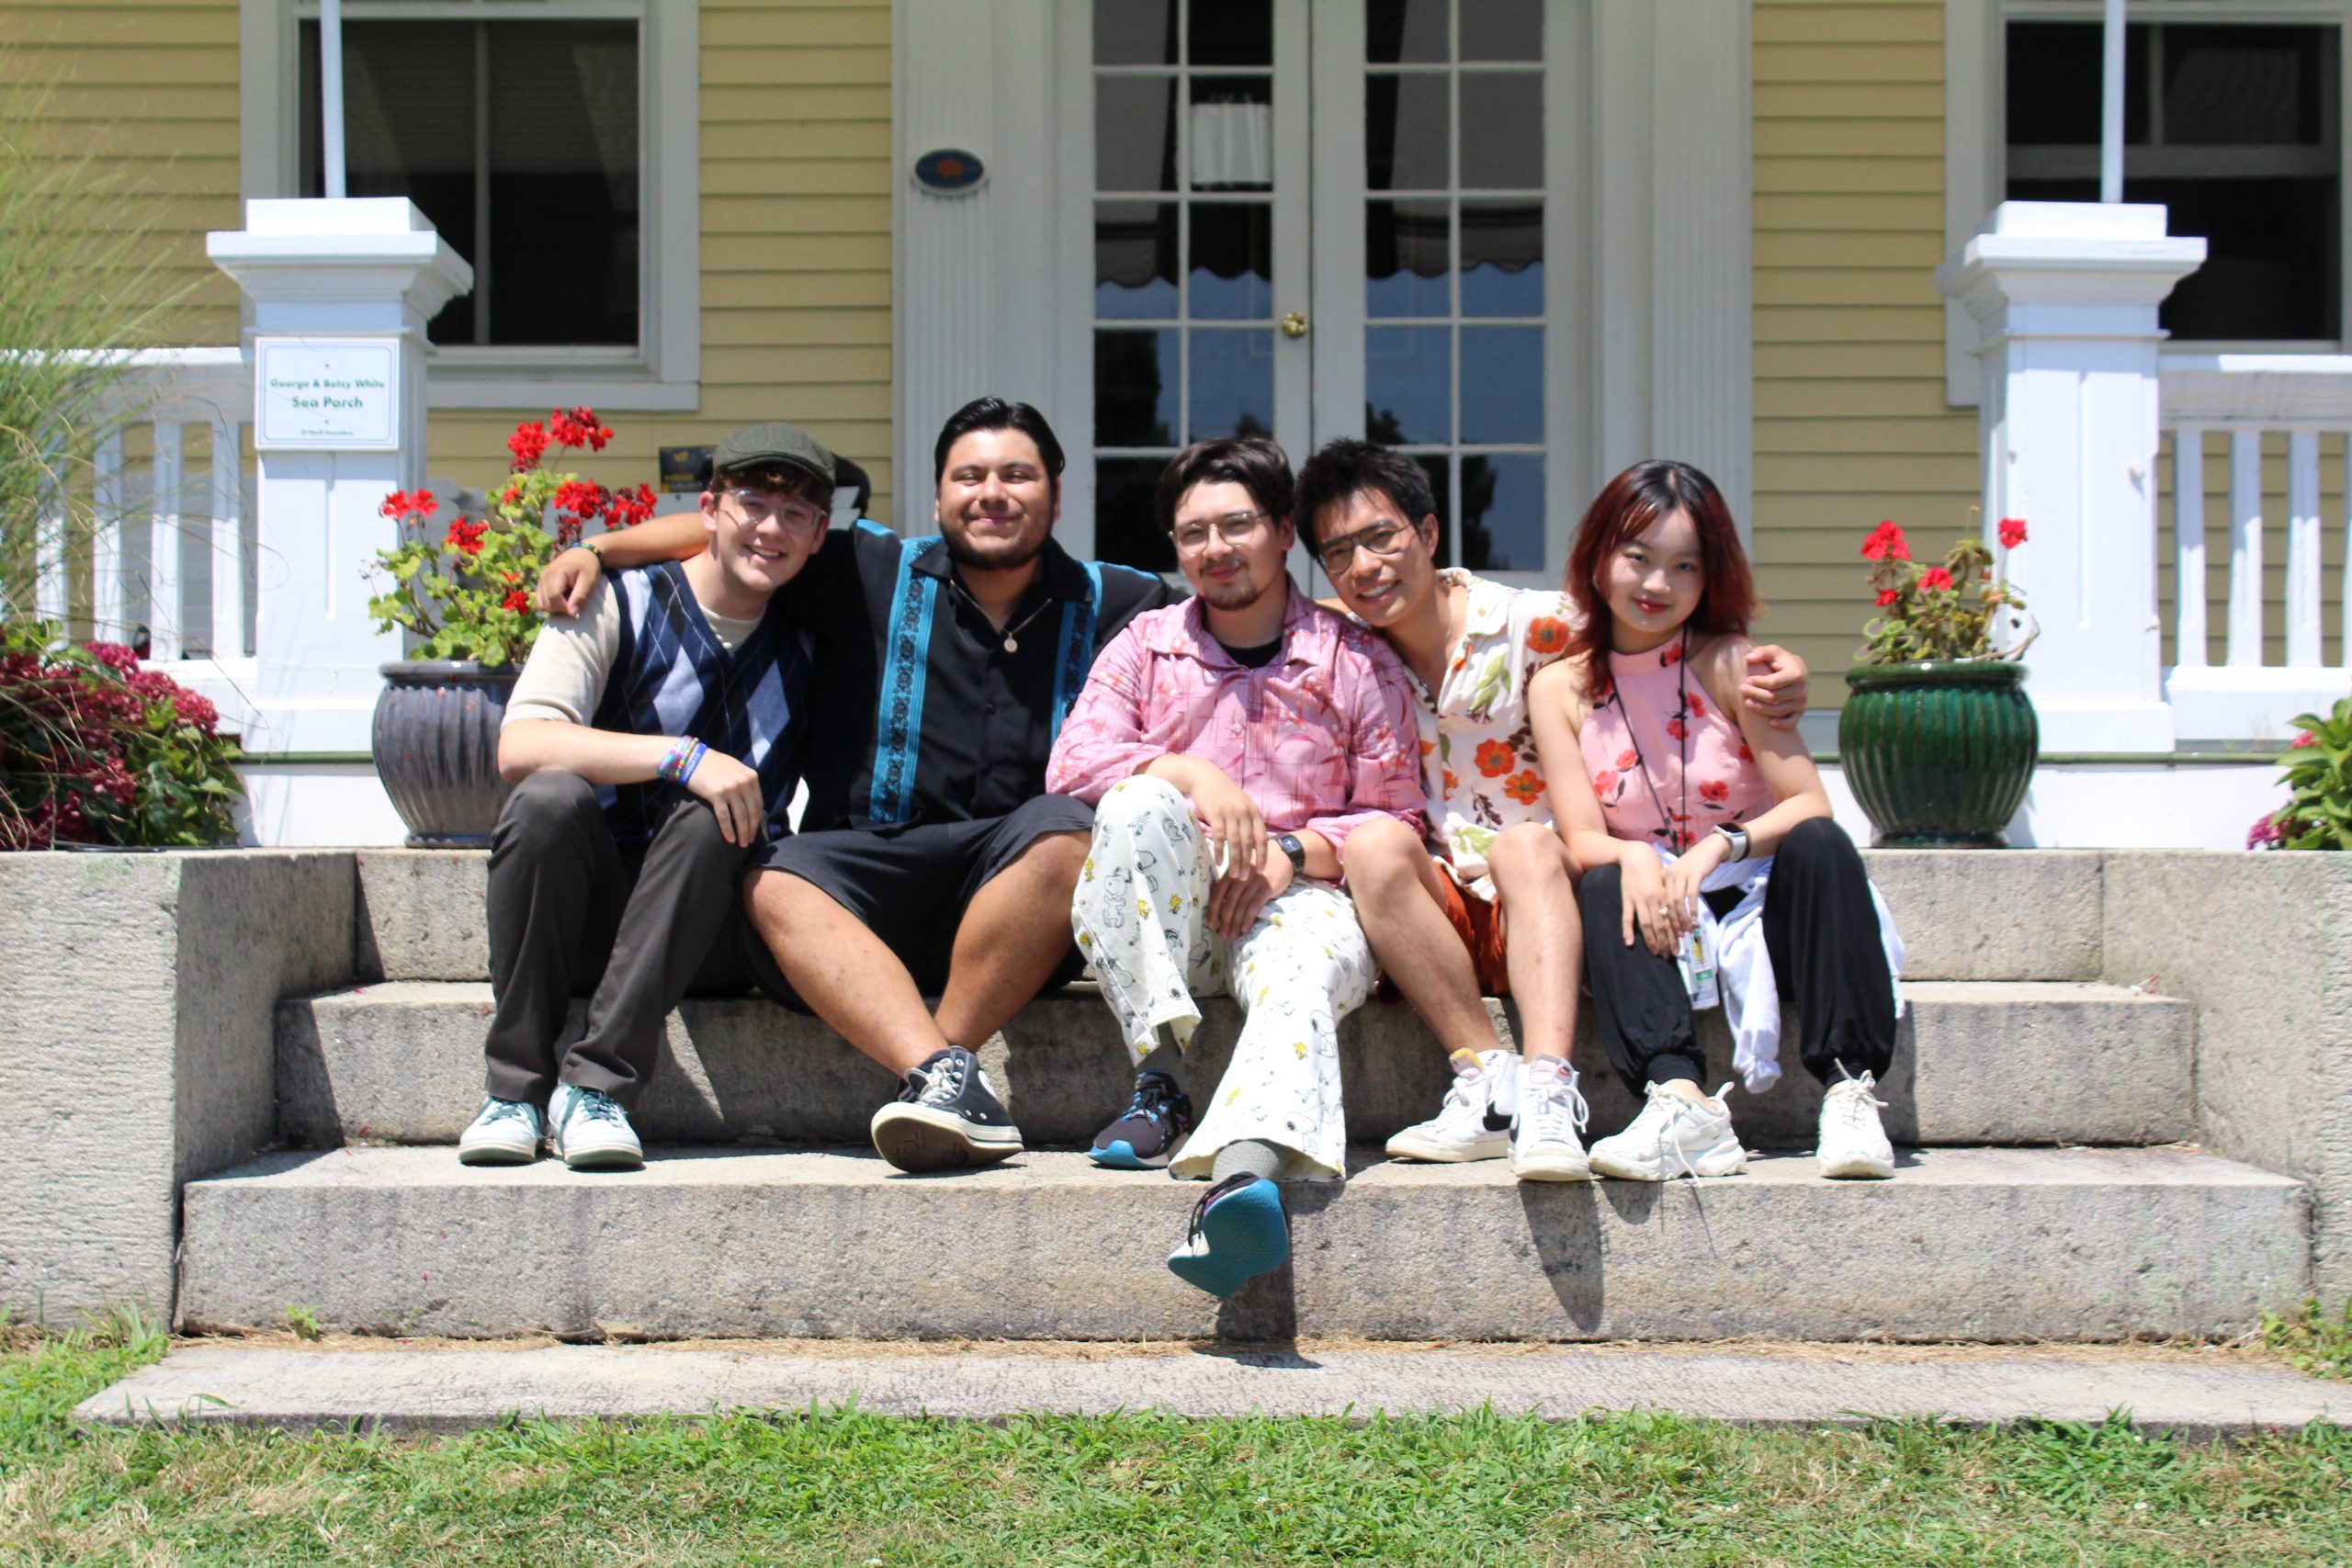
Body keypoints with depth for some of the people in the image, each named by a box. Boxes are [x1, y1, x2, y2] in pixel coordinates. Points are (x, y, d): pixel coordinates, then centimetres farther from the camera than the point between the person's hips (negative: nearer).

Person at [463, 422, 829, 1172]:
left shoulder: (805, 637, 7)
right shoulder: (621, 604, -2)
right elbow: (518, 747, -18)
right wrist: (681, 756, -28)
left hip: (708, 933, 1)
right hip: (583, 915, -1)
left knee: (707, 819, -29)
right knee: (549, 797, -30)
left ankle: (598, 1084, -31)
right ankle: (517, 1087, -23)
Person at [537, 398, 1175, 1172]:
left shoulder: (1108, 604, 13)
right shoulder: (874, 575, 11)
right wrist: (601, 549, 4)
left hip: (1027, 913, 0)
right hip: (871, 867, 1)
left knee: (1065, 832, -33)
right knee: (774, 885, -30)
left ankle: (944, 1059, -26)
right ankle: (944, 1077, -45)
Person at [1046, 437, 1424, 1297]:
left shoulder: (1359, 663, 10)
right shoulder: (1144, 646, 15)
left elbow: (1395, 820, 6)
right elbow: (1072, 763, 1)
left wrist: (1292, 853, -12)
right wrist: (1192, 776, -15)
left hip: (1301, 894, -1)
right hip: (1164, 909, 1)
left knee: (1306, 967, -37)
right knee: (1137, 805, -32)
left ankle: (1242, 1171, -65)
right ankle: (1157, 1079, -31)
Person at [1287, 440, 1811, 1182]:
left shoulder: (1532, 625, -1)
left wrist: (1770, 670, -17)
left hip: (1539, 901, -1)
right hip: (1432, 911, 1)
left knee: (1523, 842, -33)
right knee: (1374, 844, -29)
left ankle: (1547, 1092, -47)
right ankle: (1488, 1076, -29)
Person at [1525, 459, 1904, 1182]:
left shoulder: (1727, 663, -6)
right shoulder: (1560, 689, 0)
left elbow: (1809, 807, -12)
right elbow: (1582, 838, -6)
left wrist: (1718, 848, -30)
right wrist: (1634, 858, -29)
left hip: (1763, 907, -1)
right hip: (1664, 929, 1)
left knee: (1819, 844, -28)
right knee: (1605, 888, -28)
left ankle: (1849, 1093, -32)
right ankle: (1681, 1101, -43)